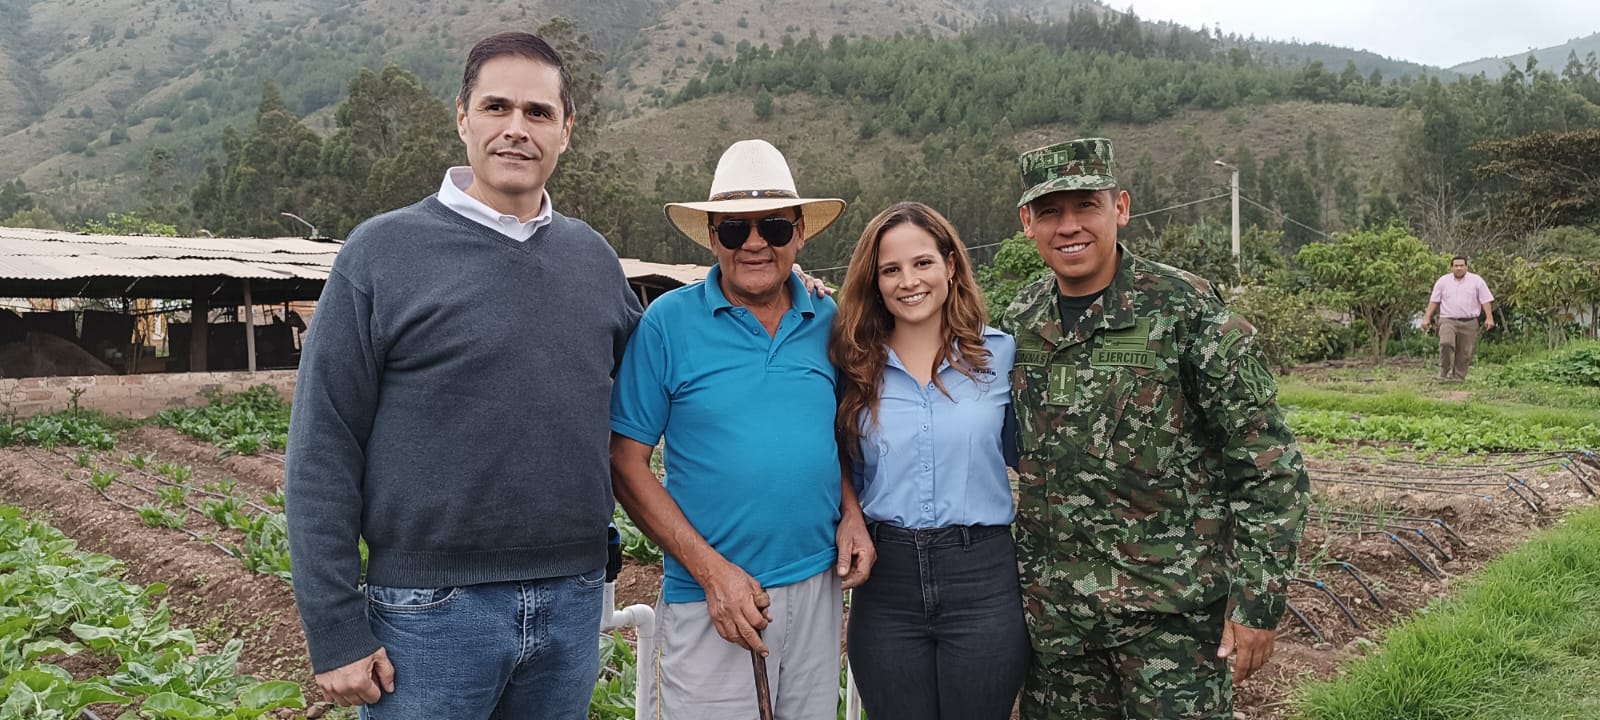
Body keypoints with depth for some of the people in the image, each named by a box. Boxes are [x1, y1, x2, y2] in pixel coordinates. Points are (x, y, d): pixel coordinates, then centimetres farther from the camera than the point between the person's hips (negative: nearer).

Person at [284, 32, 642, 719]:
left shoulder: (593, 257, 6)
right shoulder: (382, 251, -5)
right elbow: (323, 454, -6)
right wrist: (335, 632, -9)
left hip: (573, 607, 4)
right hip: (433, 612, -4)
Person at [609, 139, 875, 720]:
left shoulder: (829, 323, 3)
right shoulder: (668, 322, -7)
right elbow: (627, 462, -8)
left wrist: (851, 514, -2)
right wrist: (711, 569, -14)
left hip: (818, 588, 4)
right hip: (706, 599, -4)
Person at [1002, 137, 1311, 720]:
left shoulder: (1185, 310, -12)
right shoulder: (1019, 322, 3)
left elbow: (1269, 465, -10)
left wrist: (1257, 600, -12)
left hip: (1173, 611, -4)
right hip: (1051, 609, 5)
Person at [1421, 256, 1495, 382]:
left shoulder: (1476, 280, 4)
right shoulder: (1443, 281, 7)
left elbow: (1486, 300, 3)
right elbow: (1434, 301, 8)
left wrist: (1489, 318, -5)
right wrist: (1427, 318, 2)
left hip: (1469, 322, 1)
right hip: (1448, 320, -1)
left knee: (1465, 352, 0)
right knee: (1446, 343, -23)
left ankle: (1458, 377, 11)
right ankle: (1443, 372, -10)